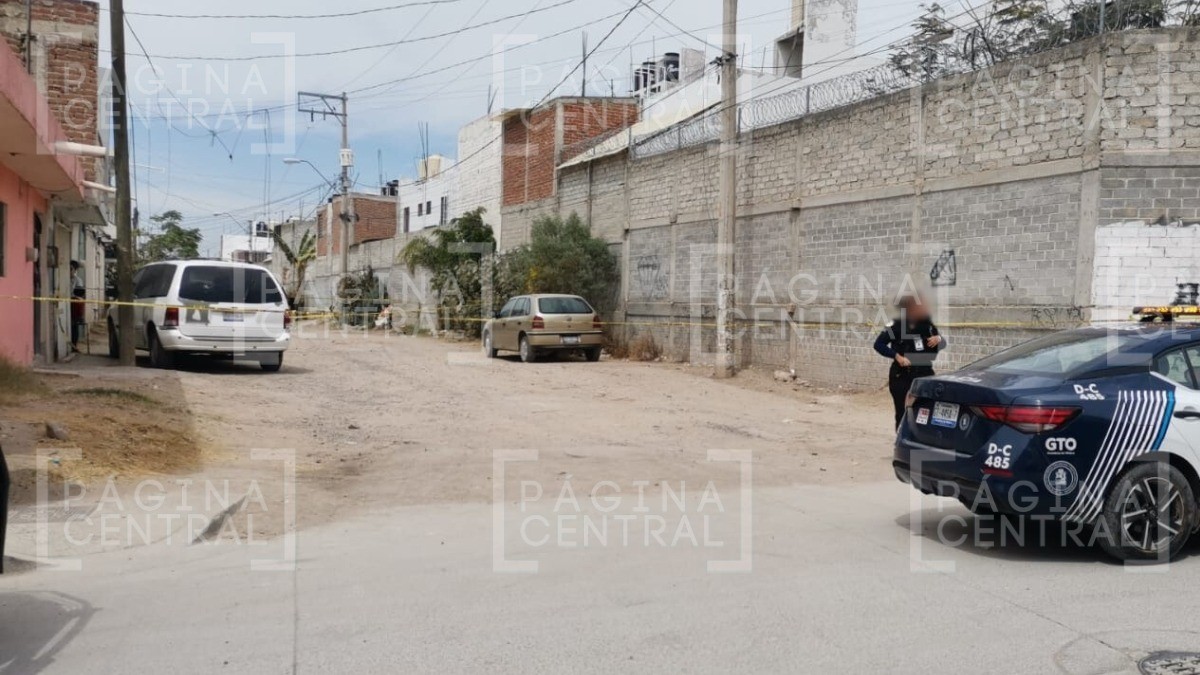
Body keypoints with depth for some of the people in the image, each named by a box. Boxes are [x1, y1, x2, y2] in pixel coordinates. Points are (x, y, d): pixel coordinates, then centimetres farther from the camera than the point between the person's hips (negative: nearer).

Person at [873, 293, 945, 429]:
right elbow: (878, 344, -8)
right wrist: (897, 356, -19)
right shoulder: (897, 326, -9)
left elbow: (942, 344, 13)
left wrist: (939, 338, -10)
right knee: (903, 414, 2)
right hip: (901, 377, -3)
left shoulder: (927, 325, 4)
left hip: (924, 375, 3)